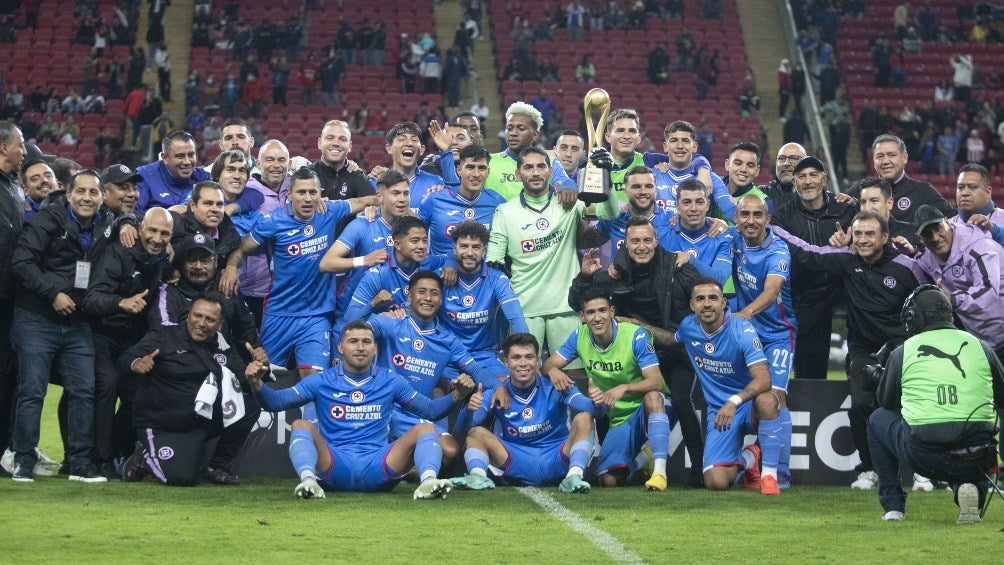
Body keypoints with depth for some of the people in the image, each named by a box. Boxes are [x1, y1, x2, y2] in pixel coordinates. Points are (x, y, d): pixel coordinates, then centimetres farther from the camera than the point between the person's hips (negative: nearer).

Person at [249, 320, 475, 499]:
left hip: (378, 467, 1)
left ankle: (428, 480, -45)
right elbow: (276, 402, 6)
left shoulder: (390, 381, 16)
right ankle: (308, 479, -50)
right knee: (301, 426, -23)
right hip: (334, 466, -1)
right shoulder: (322, 381, 12)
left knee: (426, 429, -16)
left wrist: (457, 395, -1)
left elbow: (430, 410, 18)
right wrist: (257, 384, -15)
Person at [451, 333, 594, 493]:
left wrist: (594, 402, -47)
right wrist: (469, 410, -36)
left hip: (556, 461, -1)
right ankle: (477, 476, -36)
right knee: (476, 432, -12)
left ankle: (575, 476, -36)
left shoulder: (553, 388, -5)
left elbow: (585, 406, -22)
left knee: (584, 418, -21)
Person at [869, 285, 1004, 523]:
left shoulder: (901, 353, 6)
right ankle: (969, 488, 4)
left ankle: (892, 505, 23)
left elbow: (886, 402, 21)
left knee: (878, 419, 27)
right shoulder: (980, 347, 10)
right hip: (977, 458, 1)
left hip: (924, 457, -1)